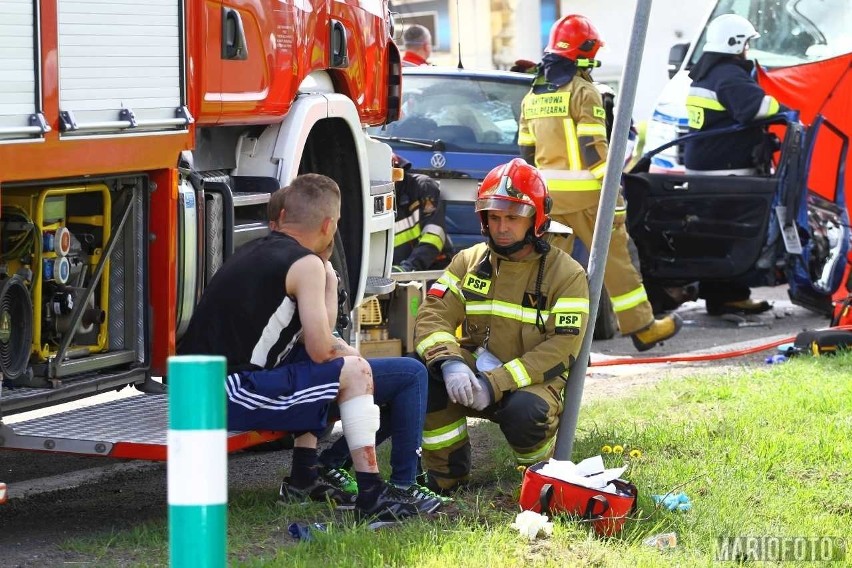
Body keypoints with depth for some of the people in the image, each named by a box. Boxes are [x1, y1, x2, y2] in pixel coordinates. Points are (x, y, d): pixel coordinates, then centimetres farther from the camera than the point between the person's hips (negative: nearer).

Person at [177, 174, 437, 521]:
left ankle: (303, 479, 25)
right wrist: (329, 282, 4)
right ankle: (372, 495, -7)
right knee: (355, 371, -5)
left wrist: (335, 347, 15)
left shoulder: (253, 251, 18)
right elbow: (321, 351, -7)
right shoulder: (307, 264, -9)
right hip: (229, 396, -9)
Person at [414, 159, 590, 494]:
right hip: (473, 376, 3)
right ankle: (447, 475, -10)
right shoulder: (468, 262, 5)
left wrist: (496, 384, -26)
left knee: (524, 412, -38)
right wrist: (450, 363, -29)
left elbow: (560, 349, -16)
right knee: (427, 375, -28)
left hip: (534, 382, -3)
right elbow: (434, 317, -5)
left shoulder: (566, 275, -7)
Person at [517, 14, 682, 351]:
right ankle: (642, 328, 7)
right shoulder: (582, 91, -10)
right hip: (584, 194, -6)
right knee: (614, 259, 1)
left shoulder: (534, 95, 13)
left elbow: (527, 151, 16)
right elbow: (592, 147, -16)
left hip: (549, 193, 6)